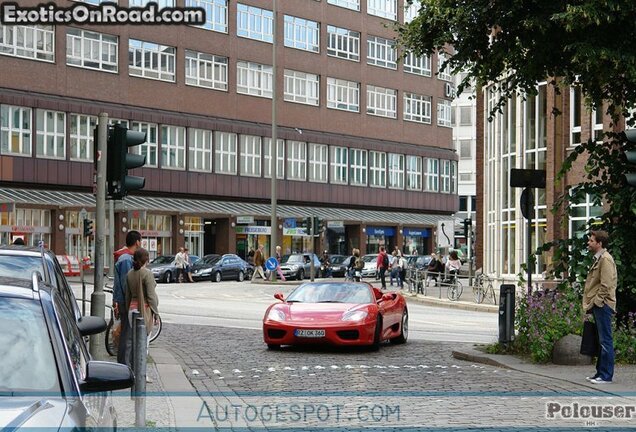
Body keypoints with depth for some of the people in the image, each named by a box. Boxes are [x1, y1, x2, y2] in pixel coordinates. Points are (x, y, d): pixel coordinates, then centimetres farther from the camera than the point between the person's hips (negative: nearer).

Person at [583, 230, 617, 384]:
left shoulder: (605, 259, -12)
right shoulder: (598, 259, 19)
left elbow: (606, 285, -19)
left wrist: (595, 302, -15)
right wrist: (590, 305, 17)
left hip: (603, 305, -10)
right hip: (598, 306, 10)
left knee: (605, 341, -7)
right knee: (601, 341, 14)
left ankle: (606, 375, -5)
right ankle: (601, 372, 19)